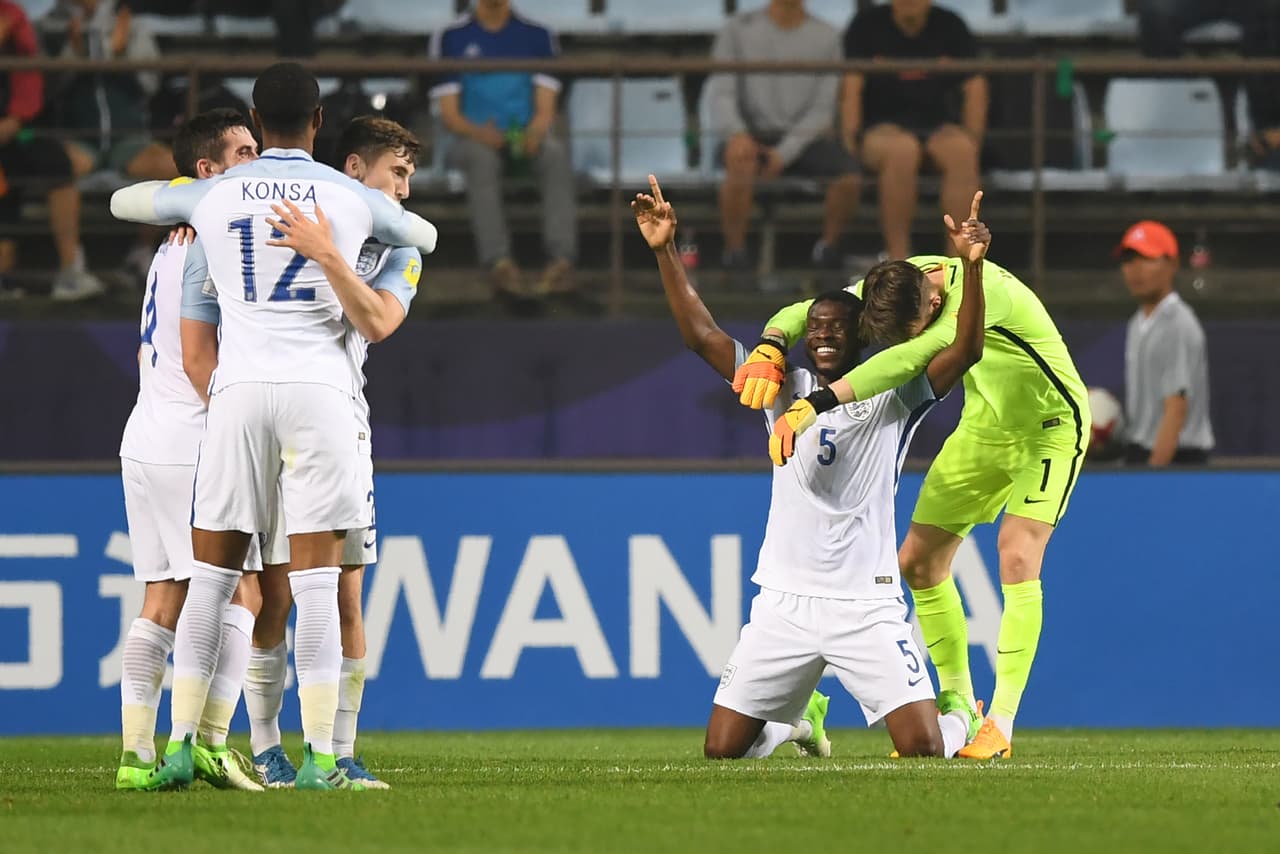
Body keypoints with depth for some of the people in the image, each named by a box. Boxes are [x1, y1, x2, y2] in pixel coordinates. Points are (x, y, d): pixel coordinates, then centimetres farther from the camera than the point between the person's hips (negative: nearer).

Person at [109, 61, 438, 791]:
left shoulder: (213, 196, 8)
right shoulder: (352, 199, 6)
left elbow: (124, 201, 28)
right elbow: (425, 236, 28)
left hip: (239, 389, 2)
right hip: (320, 391, -2)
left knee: (213, 573, 8)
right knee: (316, 579, -3)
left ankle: (182, 743, 4)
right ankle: (319, 756, -6)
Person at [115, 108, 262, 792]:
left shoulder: (171, 249, 18)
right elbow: (198, 359, -16)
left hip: (143, 442, 9)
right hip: (192, 446, -9)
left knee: (161, 602, 7)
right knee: (239, 595, -5)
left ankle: (136, 753, 2)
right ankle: (208, 742, -10)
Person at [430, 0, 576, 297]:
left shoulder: (537, 36, 13)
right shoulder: (452, 38, 10)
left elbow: (545, 108, 6)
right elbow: (449, 114, 3)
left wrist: (535, 132, -19)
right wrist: (479, 132, -20)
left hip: (526, 137, 1)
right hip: (476, 137, -1)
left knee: (555, 152, -34)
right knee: (481, 158, -38)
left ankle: (562, 260, -48)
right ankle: (499, 264, -54)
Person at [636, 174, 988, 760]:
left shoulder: (892, 400, 2)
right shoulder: (784, 389, 10)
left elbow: (965, 351, -12)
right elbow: (701, 335, 6)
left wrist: (972, 266, -24)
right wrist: (665, 252, -2)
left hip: (867, 605, -3)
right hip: (783, 602, 3)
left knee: (923, 749, -13)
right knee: (722, 750, 0)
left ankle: (957, 718, 26)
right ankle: (798, 722, 34)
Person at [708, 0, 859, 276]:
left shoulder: (826, 36, 8)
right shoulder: (738, 30, 7)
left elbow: (822, 108, 1)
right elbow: (721, 92, -1)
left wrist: (784, 153, -14)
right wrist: (736, 133, -23)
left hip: (802, 139, 1)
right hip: (754, 132, -1)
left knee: (849, 175, -27)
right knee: (740, 165, -37)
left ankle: (829, 245, 1)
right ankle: (735, 251, -23)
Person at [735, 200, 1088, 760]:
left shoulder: (980, 292, -38)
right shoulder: (895, 284, -15)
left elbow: (908, 361, -52)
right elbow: (802, 313, -9)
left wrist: (813, 407, -58)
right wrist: (769, 348, -34)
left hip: (1050, 426, -7)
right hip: (983, 426, 7)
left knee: (1017, 557, -22)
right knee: (919, 562, 3)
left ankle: (1001, 724, -18)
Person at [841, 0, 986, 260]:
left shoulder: (950, 26, 7)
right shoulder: (868, 25, 2)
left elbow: (975, 89, 5)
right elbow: (851, 90, -3)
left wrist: (972, 142, -7)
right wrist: (851, 144, -14)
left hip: (937, 125, 2)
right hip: (881, 125, -2)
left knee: (960, 150, -33)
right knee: (903, 149, -38)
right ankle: (898, 257, -33)